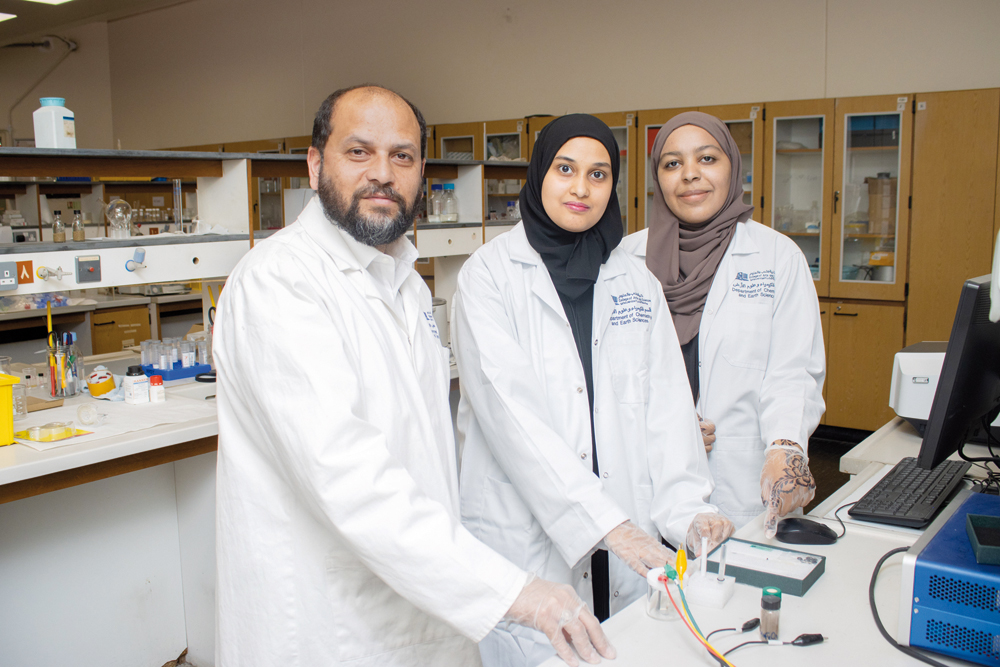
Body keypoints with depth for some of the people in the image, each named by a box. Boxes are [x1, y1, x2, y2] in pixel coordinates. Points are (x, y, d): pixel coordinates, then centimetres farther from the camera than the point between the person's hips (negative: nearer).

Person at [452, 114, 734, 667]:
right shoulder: (490, 272, -5)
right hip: (524, 535, -4)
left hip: (624, 540, 4)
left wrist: (685, 508, -9)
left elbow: (665, 401, 5)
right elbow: (507, 406, -15)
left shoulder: (636, 282, 10)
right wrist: (601, 521, -22)